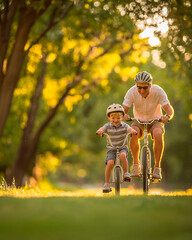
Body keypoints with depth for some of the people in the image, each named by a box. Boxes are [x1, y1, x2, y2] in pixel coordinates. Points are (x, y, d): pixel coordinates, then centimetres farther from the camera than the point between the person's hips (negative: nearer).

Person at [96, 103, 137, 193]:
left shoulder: (124, 125, -3)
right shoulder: (108, 126, -2)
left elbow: (130, 129, -21)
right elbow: (101, 129, -19)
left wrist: (133, 131, -45)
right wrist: (100, 131, -43)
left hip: (123, 147, 0)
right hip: (111, 149, 0)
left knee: (123, 155, -35)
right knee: (110, 162, -22)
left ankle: (126, 173, -14)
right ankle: (107, 184, -9)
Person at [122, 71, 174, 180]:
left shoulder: (158, 91, -22)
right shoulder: (132, 92, -19)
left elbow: (170, 109, -23)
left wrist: (167, 116, -47)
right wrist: (124, 115, -43)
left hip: (155, 121, -1)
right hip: (139, 121, 1)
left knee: (158, 134, -35)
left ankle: (157, 167, -20)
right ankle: (136, 165, -14)